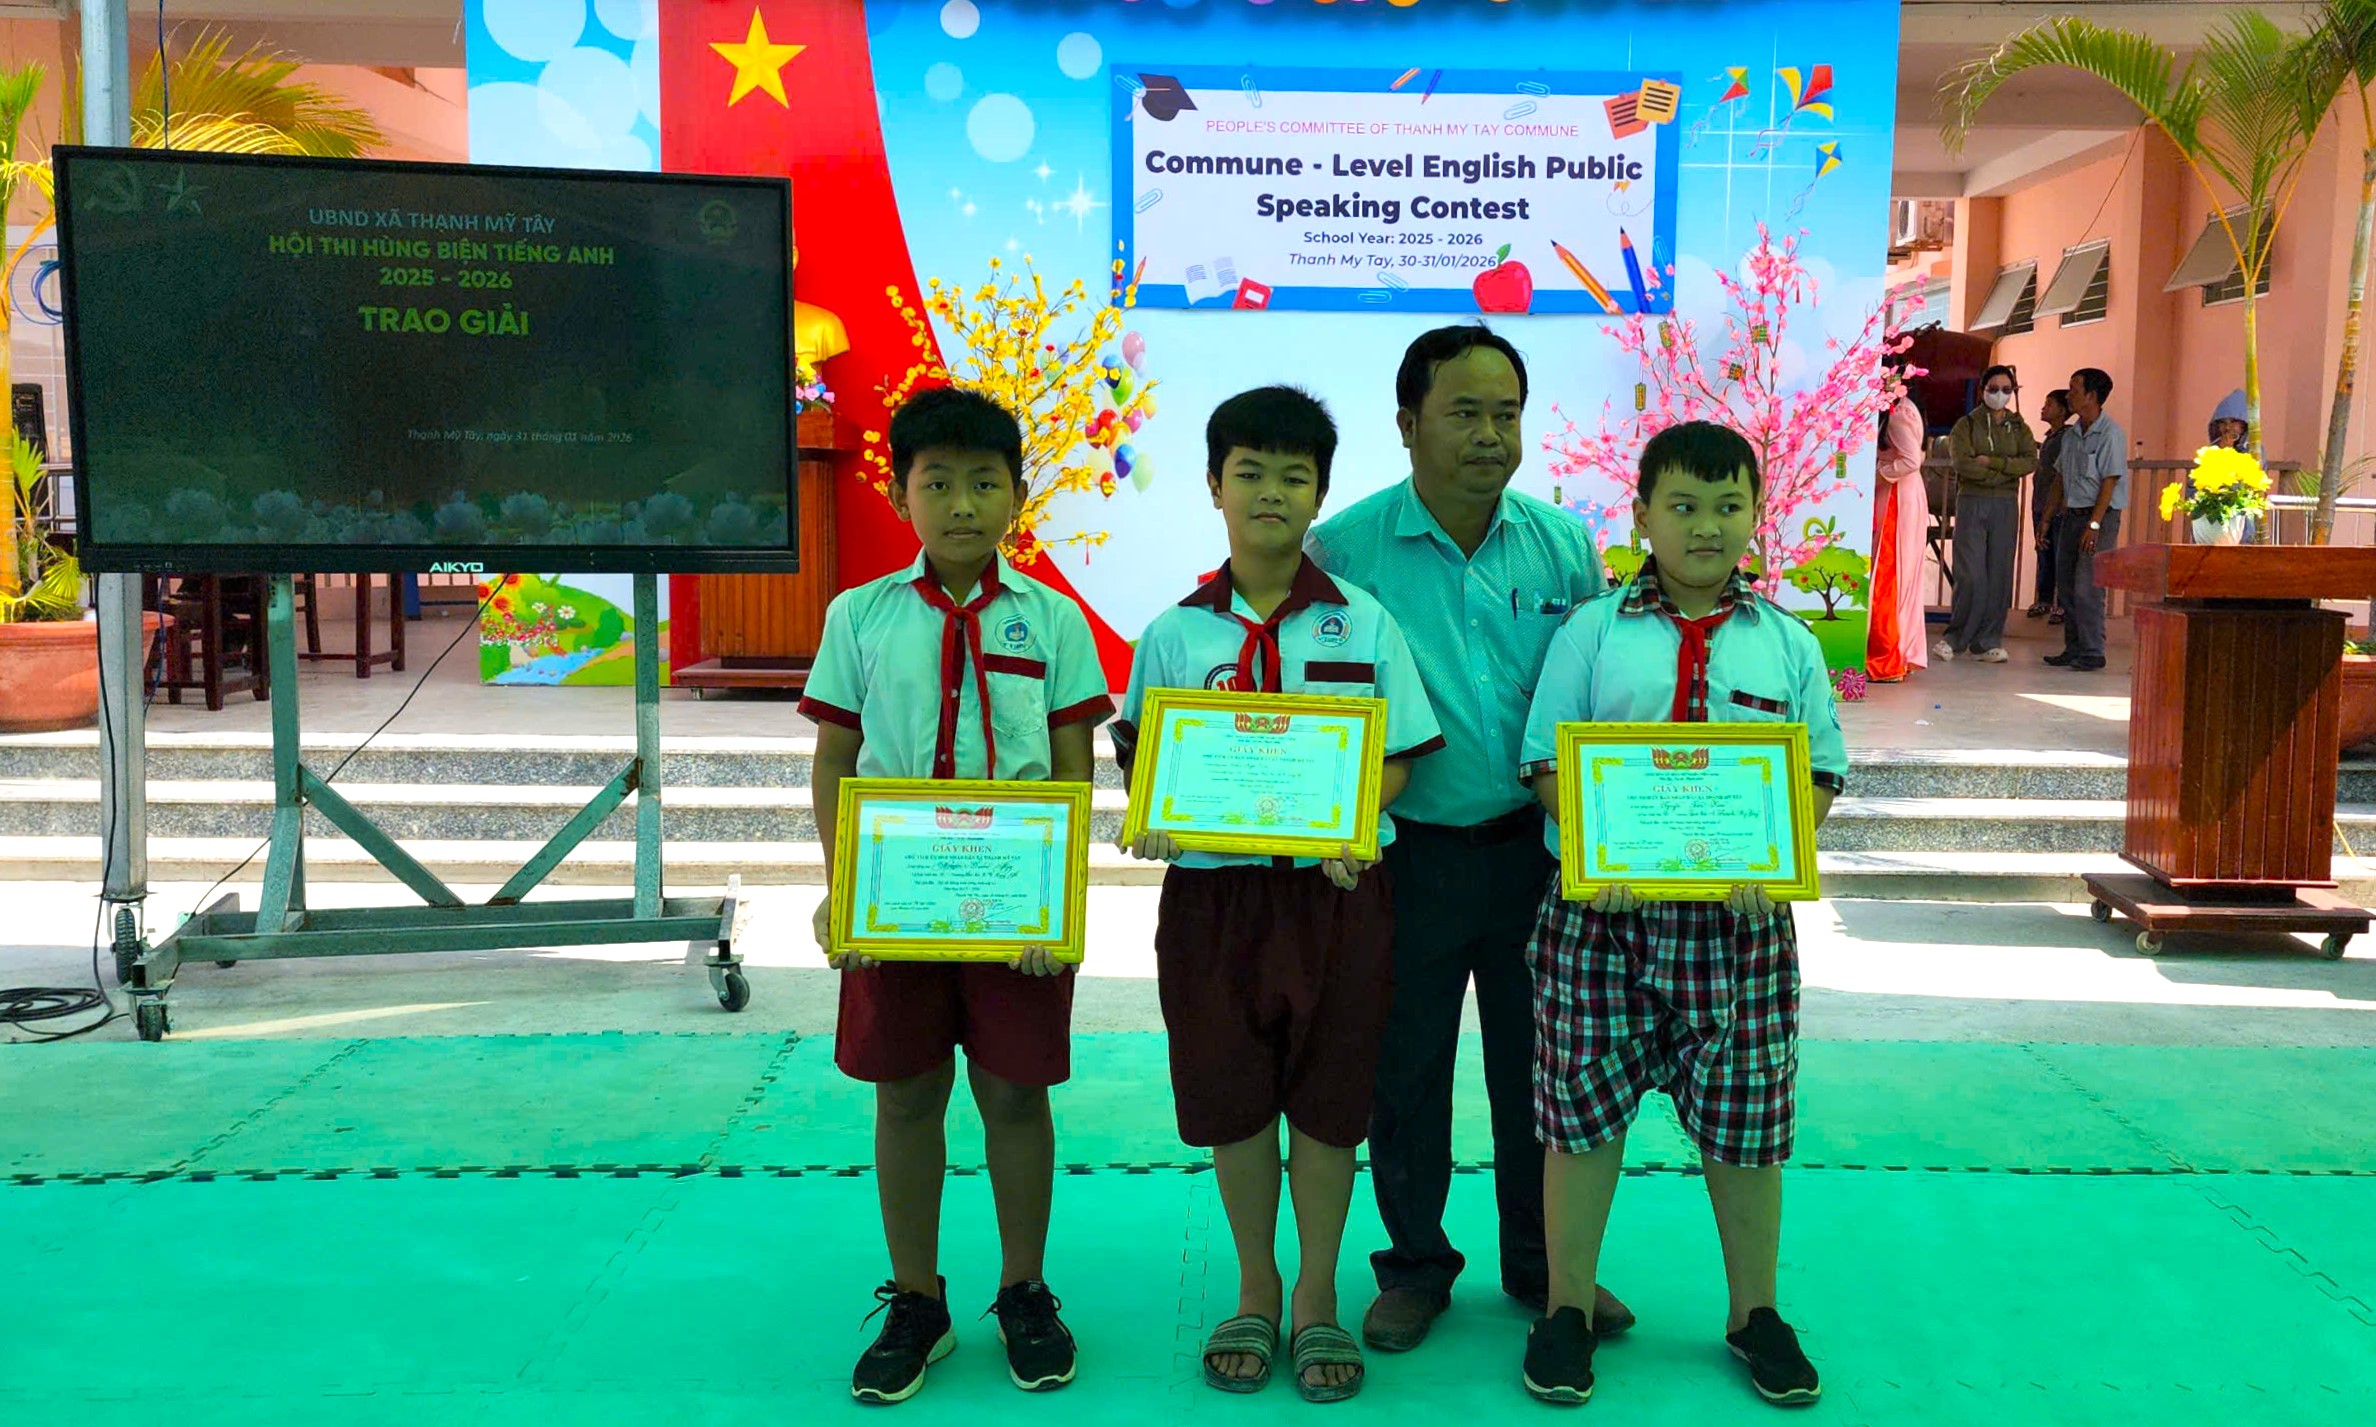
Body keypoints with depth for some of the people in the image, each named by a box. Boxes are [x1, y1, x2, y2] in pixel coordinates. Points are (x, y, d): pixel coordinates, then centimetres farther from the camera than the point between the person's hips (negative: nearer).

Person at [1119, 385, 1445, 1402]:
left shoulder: (1364, 623, -1)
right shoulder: (1175, 633, 1)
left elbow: (1400, 755, 1)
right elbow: (1142, 758, 6)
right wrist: (1152, 821, -15)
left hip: (1335, 889, -1)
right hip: (1213, 888, 1)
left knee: (1327, 1098, 9)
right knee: (1231, 1100, 10)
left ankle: (1317, 1297, 28)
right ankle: (1255, 1291, 30)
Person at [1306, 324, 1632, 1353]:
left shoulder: (1563, 546, 1)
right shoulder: (1343, 549, -9)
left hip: (1534, 845, 2)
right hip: (1407, 853, -2)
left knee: (1538, 1062, 13)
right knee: (1406, 1068, 10)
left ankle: (1543, 1265, 32)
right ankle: (1415, 1265, 30)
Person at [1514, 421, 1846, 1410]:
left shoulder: (1788, 644, 6)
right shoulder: (1593, 632, 1)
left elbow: (1821, 772, 7)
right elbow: (1548, 760, 0)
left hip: (1740, 913, 2)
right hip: (1602, 907, -1)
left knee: (1744, 1115, 10)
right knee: (1583, 1104, 6)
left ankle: (1753, 1312, 30)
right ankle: (1567, 1308, 24)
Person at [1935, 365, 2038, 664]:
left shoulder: (2019, 428, 12)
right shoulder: (1967, 424, 4)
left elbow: (2030, 462, -3)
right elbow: (1962, 462, -12)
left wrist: (1992, 462, -14)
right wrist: (2007, 472, -10)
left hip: (2006, 506, 3)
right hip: (1972, 503, -3)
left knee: (1999, 574, 1)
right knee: (1971, 575, -9)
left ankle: (1987, 642, 7)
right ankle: (1955, 637, 3)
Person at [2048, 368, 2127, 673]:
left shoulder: (2110, 433, -10)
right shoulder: (2071, 435, 12)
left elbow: (2109, 482, -14)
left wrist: (2093, 524, -18)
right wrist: (2062, 512, 11)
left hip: (2100, 516, -8)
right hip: (2072, 515, 8)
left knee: (2086, 587, -11)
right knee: (2066, 585, 8)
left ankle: (2092, 652, -5)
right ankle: (2073, 649, 15)